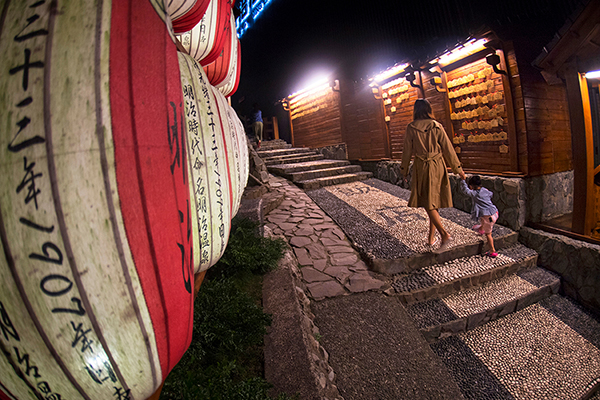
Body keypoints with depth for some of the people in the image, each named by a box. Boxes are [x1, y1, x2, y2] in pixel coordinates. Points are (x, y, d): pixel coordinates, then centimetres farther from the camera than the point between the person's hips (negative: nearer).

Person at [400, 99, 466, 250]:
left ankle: (444, 234, -17)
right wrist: (458, 168, 9)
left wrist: (404, 169, 12)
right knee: (434, 203, 11)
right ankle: (431, 238, 18)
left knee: (428, 204, 0)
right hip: (438, 167, 3)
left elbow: (407, 151, 0)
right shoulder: (437, 126, -1)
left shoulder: (411, 128, -5)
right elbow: (448, 148, 1)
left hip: (421, 167, -3)